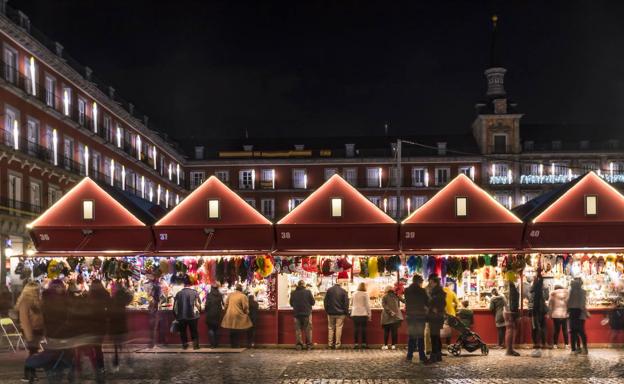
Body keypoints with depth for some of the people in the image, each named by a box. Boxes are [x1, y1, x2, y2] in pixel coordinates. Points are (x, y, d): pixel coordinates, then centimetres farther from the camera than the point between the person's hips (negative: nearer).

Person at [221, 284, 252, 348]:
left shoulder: (230, 295, 6)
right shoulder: (243, 296, -9)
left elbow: (226, 305, 10)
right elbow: (245, 307, -10)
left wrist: (227, 311, 23)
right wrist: (247, 313, 8)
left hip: (229, 316, 5)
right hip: (238, 316, -5)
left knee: (232, 331, 14)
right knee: (237, 332, 4)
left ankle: (232, 344, 18)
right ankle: (236, 345, 4)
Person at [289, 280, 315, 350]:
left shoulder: (293, 293, -3)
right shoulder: (307, 292, -9)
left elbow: (291, 304, 8)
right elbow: (313, 302, -3)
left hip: (297, 314, 2)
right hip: (307, 313, -2)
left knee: (298, 329, 9)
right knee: (308, 329, 8)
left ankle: (299, 344, 7)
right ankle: (309, 344, 9)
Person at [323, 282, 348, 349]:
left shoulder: (329, 290, 1)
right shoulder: (343, 291, -3)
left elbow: (325, 301, 4)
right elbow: (346, 302, -2)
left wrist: (327, 310, 11)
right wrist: (346, 312, 5)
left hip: (331, 313, 2)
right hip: (340, 313, -2)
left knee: (330, 328, 10)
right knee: (339, 328, 1)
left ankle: (330, 344, 7)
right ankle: (337, 344, -1)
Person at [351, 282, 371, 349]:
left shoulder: (354, 294, 6)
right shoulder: (365, 294, -5)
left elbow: (353, 304, 11)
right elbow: (367, 305, -4)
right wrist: (369, 314, 1)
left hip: (355, 314, 3)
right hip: (363, 314, -3)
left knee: (356, 328, 4)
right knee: (363, 328, 2)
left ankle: (356, 343, 2)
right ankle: (363, 343, 2)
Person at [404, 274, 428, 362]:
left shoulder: (407, 291, 0)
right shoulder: (422, 291, -9)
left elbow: (406, 302, 8)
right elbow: (427, 302, -2)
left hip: (410, 315, 3)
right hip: (420, 315, -3)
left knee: (411, 336, 9)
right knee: (420, 336, 3)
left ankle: (409, 356, 7)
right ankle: (422, 356, 1)